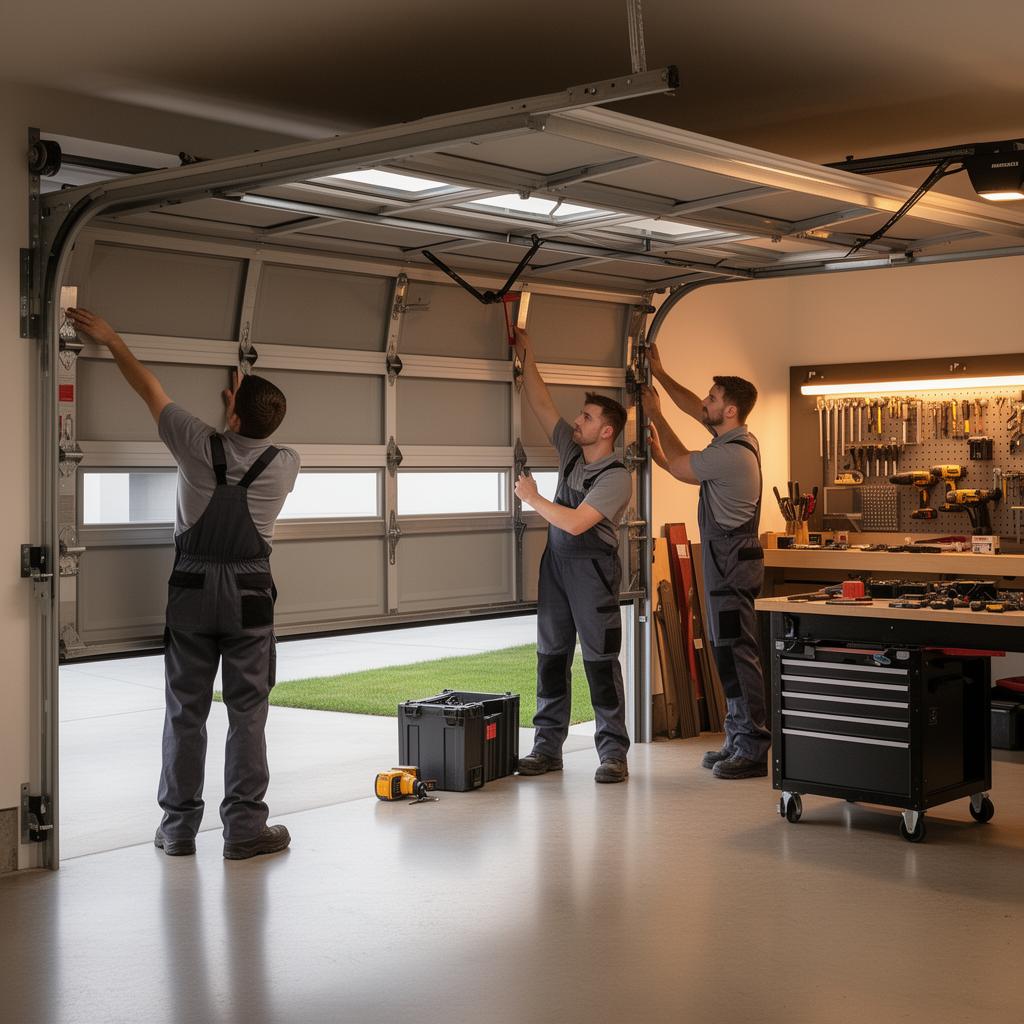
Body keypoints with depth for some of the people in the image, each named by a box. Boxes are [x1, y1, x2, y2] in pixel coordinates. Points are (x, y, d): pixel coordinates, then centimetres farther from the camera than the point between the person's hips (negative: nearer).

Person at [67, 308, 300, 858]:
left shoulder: (199, 445, -8)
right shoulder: (284, 465, -5)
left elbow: (149, 388, 5)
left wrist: (110, 340, 17)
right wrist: (243, 408, 32)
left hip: (192, 590, 0)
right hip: (249, 595, 0)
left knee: (185, 710, 7)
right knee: (247, 713, 3)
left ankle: (178, 827, 13)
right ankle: (244, 827, 3)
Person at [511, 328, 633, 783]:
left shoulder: (616, 477, -14)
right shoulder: (571, 451, 8)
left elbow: (576, 523, -22)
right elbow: (541, 405, 12)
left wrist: (532, 498, -11)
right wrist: (525, 357, 9)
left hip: (592, 570, -7)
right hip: (556, 564, 7)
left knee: (601, 660, -5)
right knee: (552, 656, 8)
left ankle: (613, 751, 0)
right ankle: (547, 746, 14)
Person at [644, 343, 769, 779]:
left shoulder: (732, 453, -20)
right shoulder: (736, 438, 11)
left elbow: (679, 466, -8)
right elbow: (693, 408, 26)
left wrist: (656, 415, 3)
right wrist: (660, 374, 28)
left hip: (732, 563, -11)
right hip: (726, 561, 11)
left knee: (736, 653, -10)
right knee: (728, 651, 13)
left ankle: (752, 750, -8)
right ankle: (739, 739, 19)